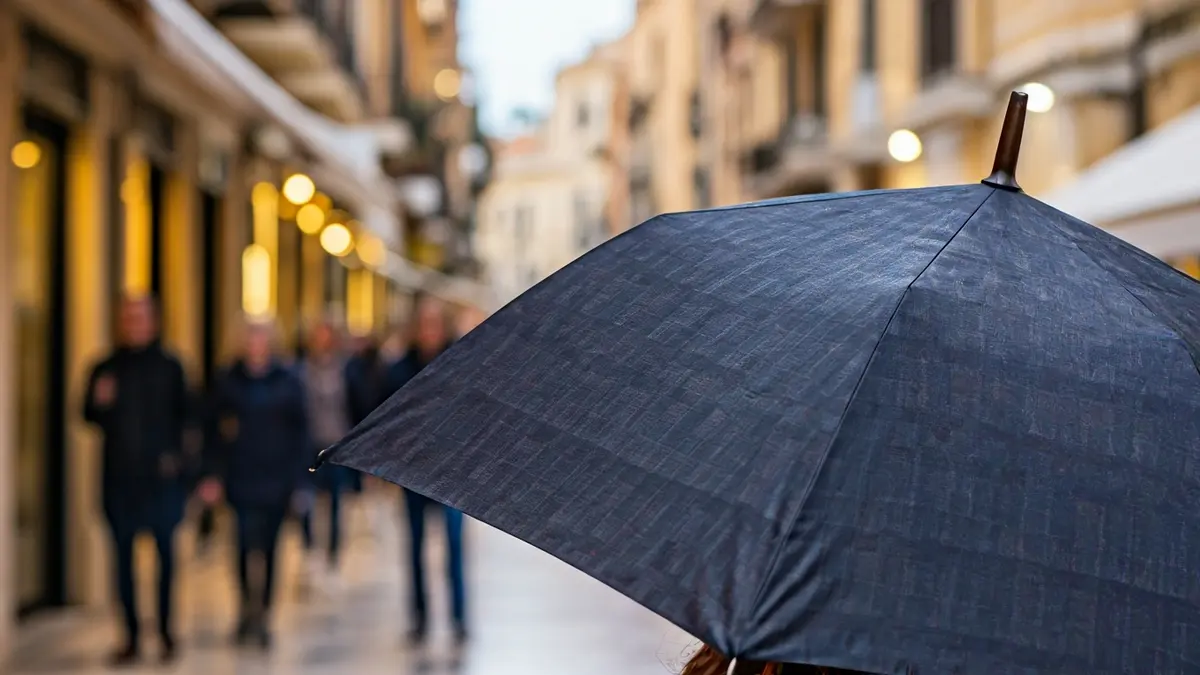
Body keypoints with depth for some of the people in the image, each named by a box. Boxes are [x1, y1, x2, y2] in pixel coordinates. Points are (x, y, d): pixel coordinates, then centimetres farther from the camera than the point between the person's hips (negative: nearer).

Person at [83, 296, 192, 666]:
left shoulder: (169, 366, 4)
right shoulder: (106, 369, 8)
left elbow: (185, 414, 5)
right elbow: (91, 417, 10)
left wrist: (175, 451, -8)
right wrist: (99, 402, -11)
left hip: (162, 476, -2)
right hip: (119, 477, 2)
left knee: (166, 552, 1)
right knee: (123, 555, 3)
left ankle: (165, 630, 11)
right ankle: (131, 635, 9)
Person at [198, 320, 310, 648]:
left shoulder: (288, 383, 3)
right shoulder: (228, 382, 4)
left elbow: (300, 433, 4)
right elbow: (215, 431, 6)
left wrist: (298, 479, 0)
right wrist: (214, 474, -1)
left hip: (277, 479, 1)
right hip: (241, 479, 0)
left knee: (268, 547, 5)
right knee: (248, 541, -13)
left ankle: (263, 613, 16)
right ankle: (249, 604, 6)